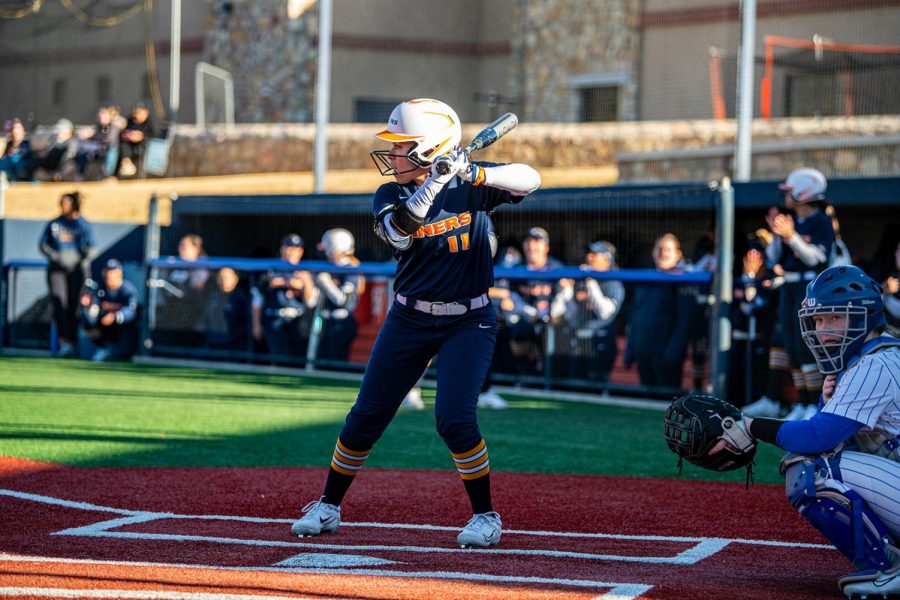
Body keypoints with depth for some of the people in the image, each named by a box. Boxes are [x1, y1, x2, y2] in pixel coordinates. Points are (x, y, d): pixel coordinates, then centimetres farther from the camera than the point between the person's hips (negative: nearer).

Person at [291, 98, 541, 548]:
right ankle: (328, 507, 22)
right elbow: (399, 232, -25)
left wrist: (475, 173, -32)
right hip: (409, 320, 3)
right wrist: (434, 182, -36)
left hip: (468, 322, -3)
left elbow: (529, 180, -18)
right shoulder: (391, 195, -4)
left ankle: (485, 516, 0)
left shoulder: (470, 186, -6)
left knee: (455, 418, -16)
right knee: (366, 416, 5)